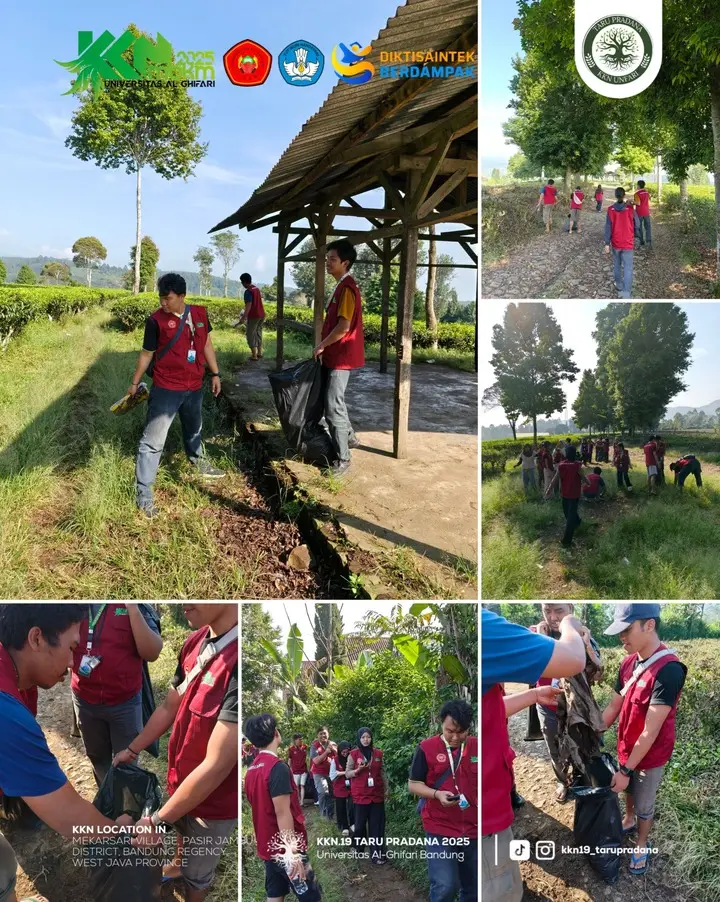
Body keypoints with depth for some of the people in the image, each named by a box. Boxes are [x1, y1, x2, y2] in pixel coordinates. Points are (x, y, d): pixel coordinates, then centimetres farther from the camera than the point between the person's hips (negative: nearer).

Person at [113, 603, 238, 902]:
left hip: (215, 801, -6)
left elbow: (216, 766, -32)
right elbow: (169, 708, 5)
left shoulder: (235, 664, -40)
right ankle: (178, 865, 65)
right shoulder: (196, 642, -14)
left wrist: (156, 821, -22)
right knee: (182, 829, 35)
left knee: (198, 870, 22)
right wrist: (132, 750, 16)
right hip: (181, 779, 7)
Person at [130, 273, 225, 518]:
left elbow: (206, 344, 12)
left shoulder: (199, 313, -1)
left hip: (194, 388, 5)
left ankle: (198, 463, 55)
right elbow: (146, 354, -2)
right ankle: (143, 493, -2)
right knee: (153, 441, -6)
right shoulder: (156, 320, -12)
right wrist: (135, 383, 6)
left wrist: (215, 373, 12)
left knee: (194, 430, 28)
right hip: (165, 390, -5)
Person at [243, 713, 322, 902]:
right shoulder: (277, 767, -21)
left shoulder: (252, 769, 5)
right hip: (286, 849, -8)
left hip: (269, 847, 8)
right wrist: (292, 853, -20)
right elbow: (282, 813, -23)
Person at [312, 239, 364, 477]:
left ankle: (342, 459, -3)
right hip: (335, 354, 11)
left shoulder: (347, 287, -18)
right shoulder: (341, 286, 14)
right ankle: (349, 437, 39)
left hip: (341, 356, -11)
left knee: (333, 406, -9)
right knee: (333, 400, 22)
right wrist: (325, 347, 16)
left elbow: (344, 327, -23)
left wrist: (321, 346, -12)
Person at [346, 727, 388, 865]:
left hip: (377, 794, 2)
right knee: (360, 823, 5)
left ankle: (376, 854, 7)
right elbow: (347, 774, -2)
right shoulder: (353, 754, -4)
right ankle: (358, 847, 29)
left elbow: (382, 773, 12)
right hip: (360, 795, -2)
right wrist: (358, 770, -20)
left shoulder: (378, 753, 4)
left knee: (377, 825, 2)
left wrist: (387, 789, 13)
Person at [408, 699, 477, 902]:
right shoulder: (426, 748, -8)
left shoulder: (478, 747, 0)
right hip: (440, 828, -3)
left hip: (473, 828, 3)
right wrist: (437, 794, -20)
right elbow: (413, 785, -4)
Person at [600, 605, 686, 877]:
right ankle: (628, 821, 52)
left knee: (644, 805, 16)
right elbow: (613, 707, 1)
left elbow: (650, 732, -28)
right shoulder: (629, 662, -8)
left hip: (650, 756, -6)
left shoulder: (668, 669, -32)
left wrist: (627, 770, -22)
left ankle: (642, 846, 39)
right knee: (628, 790, 27)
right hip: (626, 748, 6)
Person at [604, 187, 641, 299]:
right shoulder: (630, 208, -10)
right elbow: (637, 224, 0)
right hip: (628, 243, -2)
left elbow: (608, 227, -8)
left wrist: (607, 243, -3)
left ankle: (619, 284, 36)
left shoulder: (611, 209, -9)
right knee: (628, 267, -2)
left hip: (616, 243, 2)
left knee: (617, 264, 22)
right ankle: (626, 292, -10)